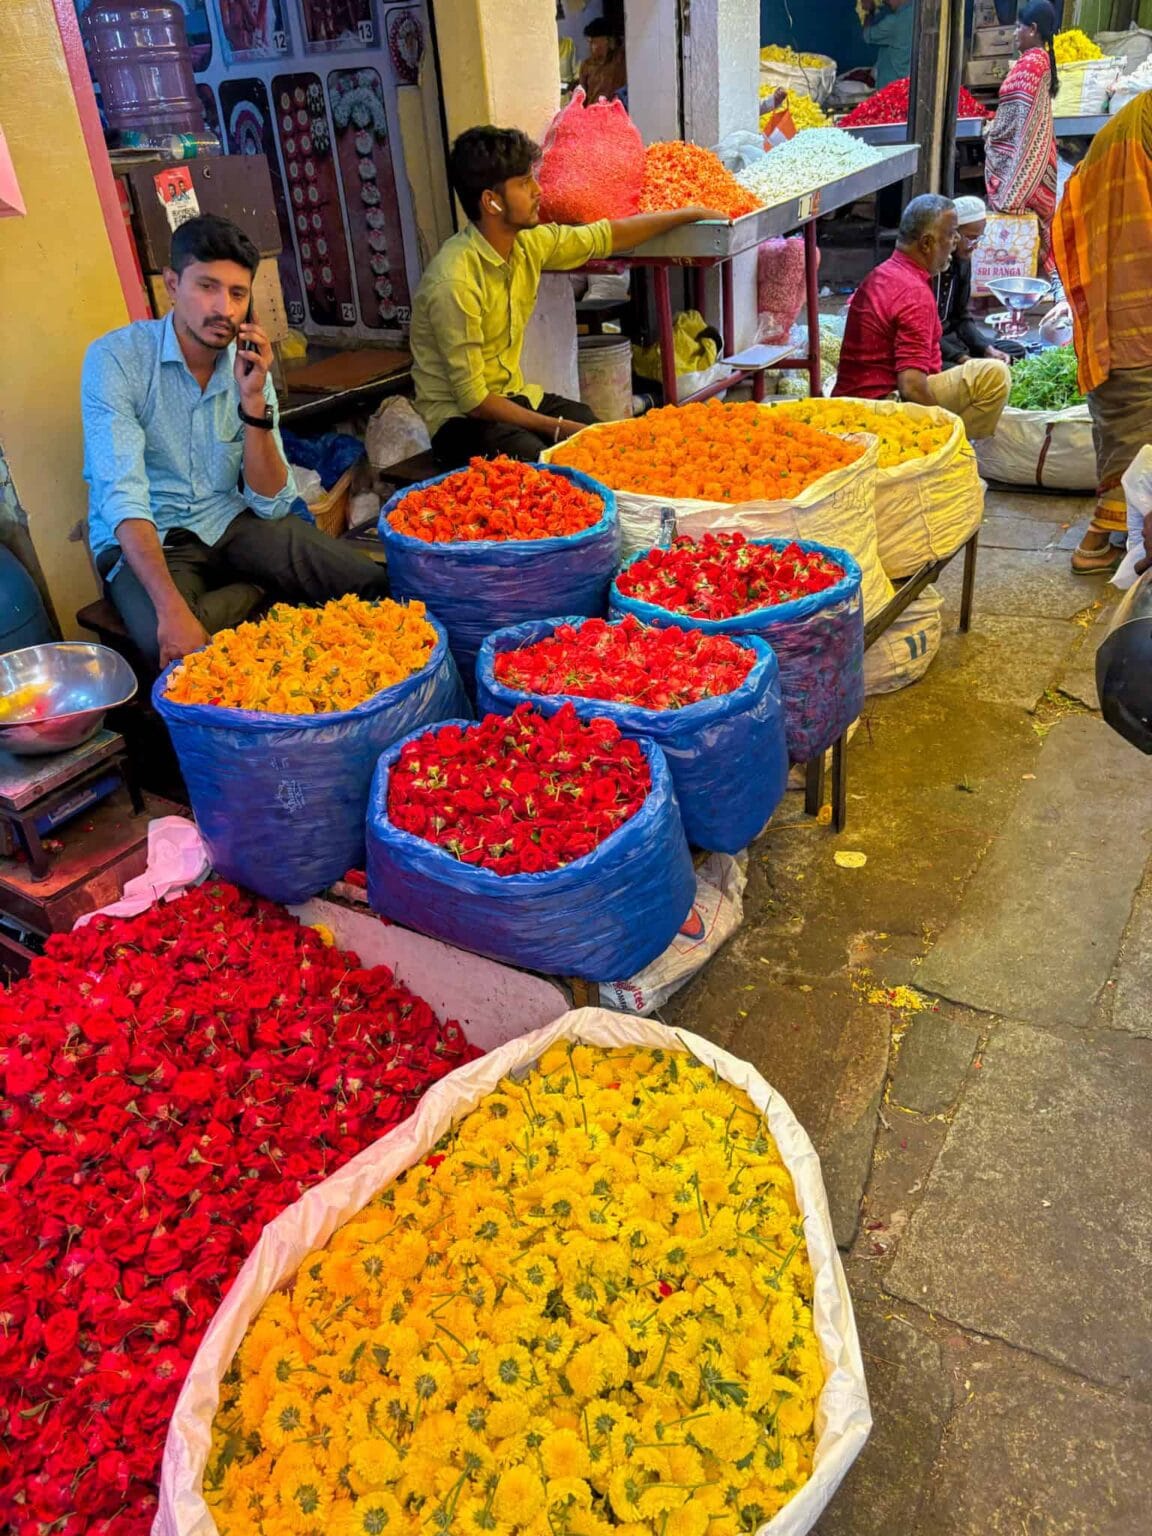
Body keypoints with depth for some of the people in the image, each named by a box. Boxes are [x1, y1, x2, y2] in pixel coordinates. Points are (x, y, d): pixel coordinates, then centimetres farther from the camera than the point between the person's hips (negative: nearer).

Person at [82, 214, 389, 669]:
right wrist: (172, 609, -39)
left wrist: (254, 401, -20)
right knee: (172, 647, -35)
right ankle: (258, 591, -8)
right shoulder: (114, 358, -14)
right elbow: (122, 497, -25)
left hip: (230, 522, 3)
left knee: (371, 586, -17)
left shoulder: (248, 367, -1)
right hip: (144, 538, -3)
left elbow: (271, 505, -7)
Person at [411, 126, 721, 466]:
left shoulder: (529, 242, -2)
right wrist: (559, 428, -21)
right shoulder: (454, 281, -24)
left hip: (514, 396, 8)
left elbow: (608, 236, 15)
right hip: (460, 417, -7)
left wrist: (691, 214, 22)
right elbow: (473, 400, -23)